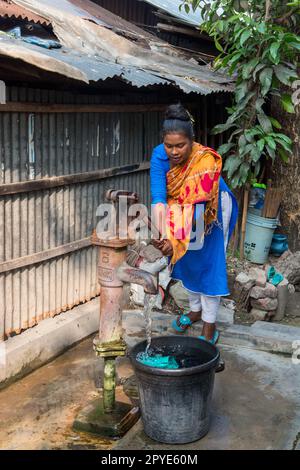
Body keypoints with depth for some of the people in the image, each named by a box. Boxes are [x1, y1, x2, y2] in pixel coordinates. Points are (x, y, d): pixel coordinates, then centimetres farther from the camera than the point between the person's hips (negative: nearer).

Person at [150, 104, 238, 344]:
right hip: (181, 208, 5)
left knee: (209, 261, -4)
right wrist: (162, 234, -45)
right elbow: (158, 197, -31)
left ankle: (209, 327, 6)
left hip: (212, 209, -4)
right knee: (186, 258, 13)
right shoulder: (160, 155, -25)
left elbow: (197, 207, -43)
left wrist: (175, 241, -52)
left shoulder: (206, 160, -38)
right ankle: (195, 310, 35)